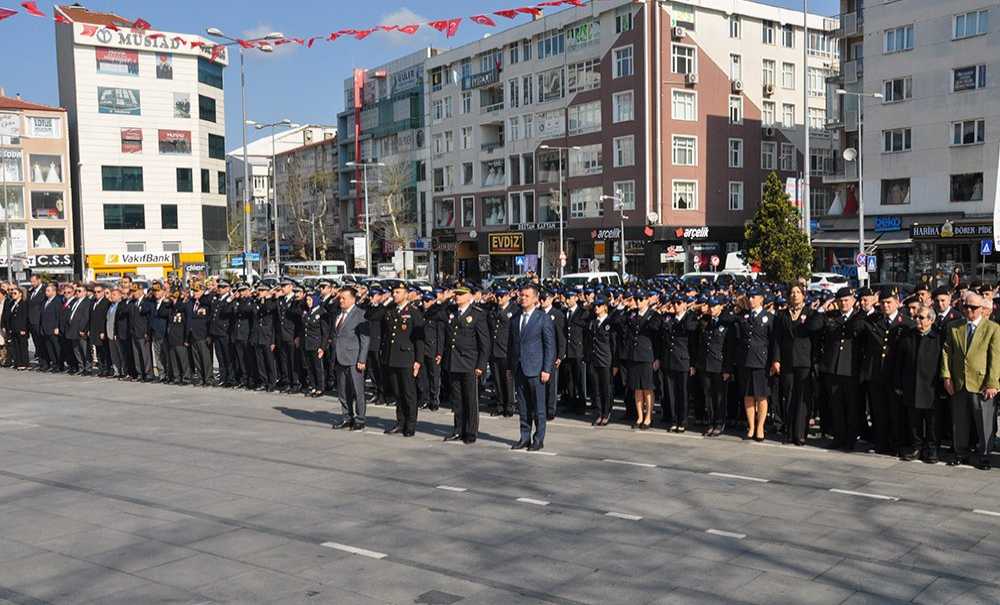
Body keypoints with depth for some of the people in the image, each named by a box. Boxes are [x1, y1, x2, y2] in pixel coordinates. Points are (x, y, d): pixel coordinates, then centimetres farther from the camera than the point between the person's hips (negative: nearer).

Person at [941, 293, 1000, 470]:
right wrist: (946, 377, -3)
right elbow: (946, 353, 7)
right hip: (958, 385, 3)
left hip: (982, 385, -3)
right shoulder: (953, 328, 8)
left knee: (984, 424, 4)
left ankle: (983, 457, 16)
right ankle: (961, 454, 23)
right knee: (959, 422, 11)